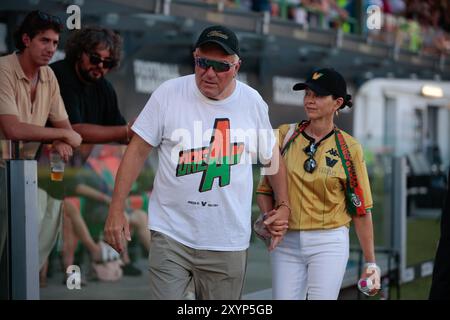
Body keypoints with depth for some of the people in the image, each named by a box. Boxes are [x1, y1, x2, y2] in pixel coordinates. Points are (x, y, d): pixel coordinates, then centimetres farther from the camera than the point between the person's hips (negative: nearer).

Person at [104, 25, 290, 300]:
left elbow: (271, 156, 16)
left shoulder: (253, 102, 2)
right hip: (171, 236, -2)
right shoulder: (168, 94, -5)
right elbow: (138, 151, -2)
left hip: (228, 243, 2)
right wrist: (116, 210, -6)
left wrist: (284, 205, 7)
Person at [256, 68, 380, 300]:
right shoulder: (285, 135, 4)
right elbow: (264, 189, 9)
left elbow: (361, 208, 0)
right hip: (286, 242, 2)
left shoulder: (349, 148, 0)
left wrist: (370, 262, 0)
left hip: (329, 245, -2)